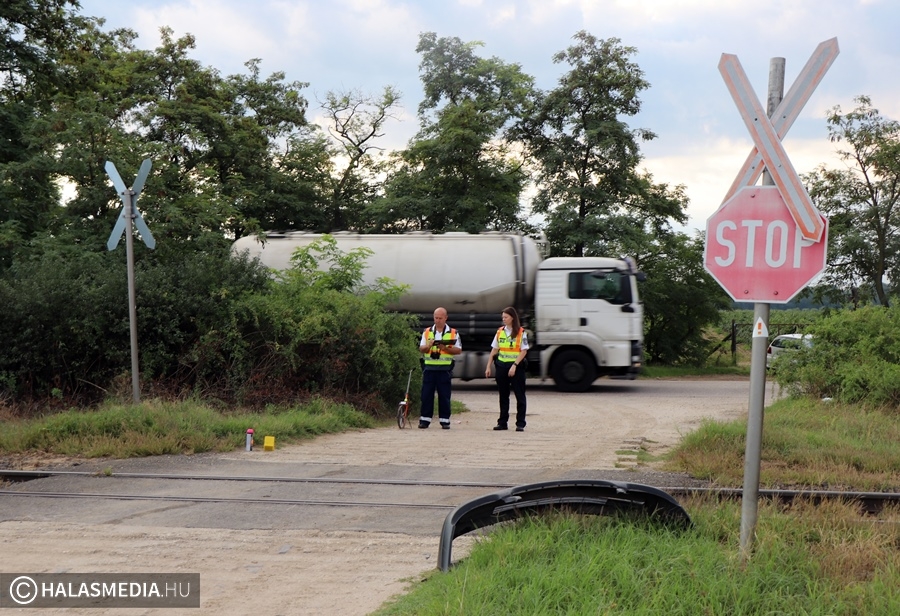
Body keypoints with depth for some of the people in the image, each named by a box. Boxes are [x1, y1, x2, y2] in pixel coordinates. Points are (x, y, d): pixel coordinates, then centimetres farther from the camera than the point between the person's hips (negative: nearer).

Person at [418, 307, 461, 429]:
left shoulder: (453, 333, 6)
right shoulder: (427, 332, 11)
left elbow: (459, 350, 1)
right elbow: (421, 349, 7)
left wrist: (445, 348, -14)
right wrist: (428, 346, -14)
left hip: (444, 369, -2)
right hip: (429, 368, 2)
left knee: (444, 396, 1)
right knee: (426, 394, 0)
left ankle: (445, 420, 7)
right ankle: (425, 419, 5)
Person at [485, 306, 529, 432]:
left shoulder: (521, 332, -4)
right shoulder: (500, 332, 9)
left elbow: (524, 351, -8)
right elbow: (494, 350, 12)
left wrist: (514, 365, -17)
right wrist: (488, 367, 7)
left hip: (517, 366, -5)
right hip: (501, 366, 5)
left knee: (520, 395, -1)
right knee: (503, 395, 9)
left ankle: (520, 423, 2)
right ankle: (502, 422, 15)